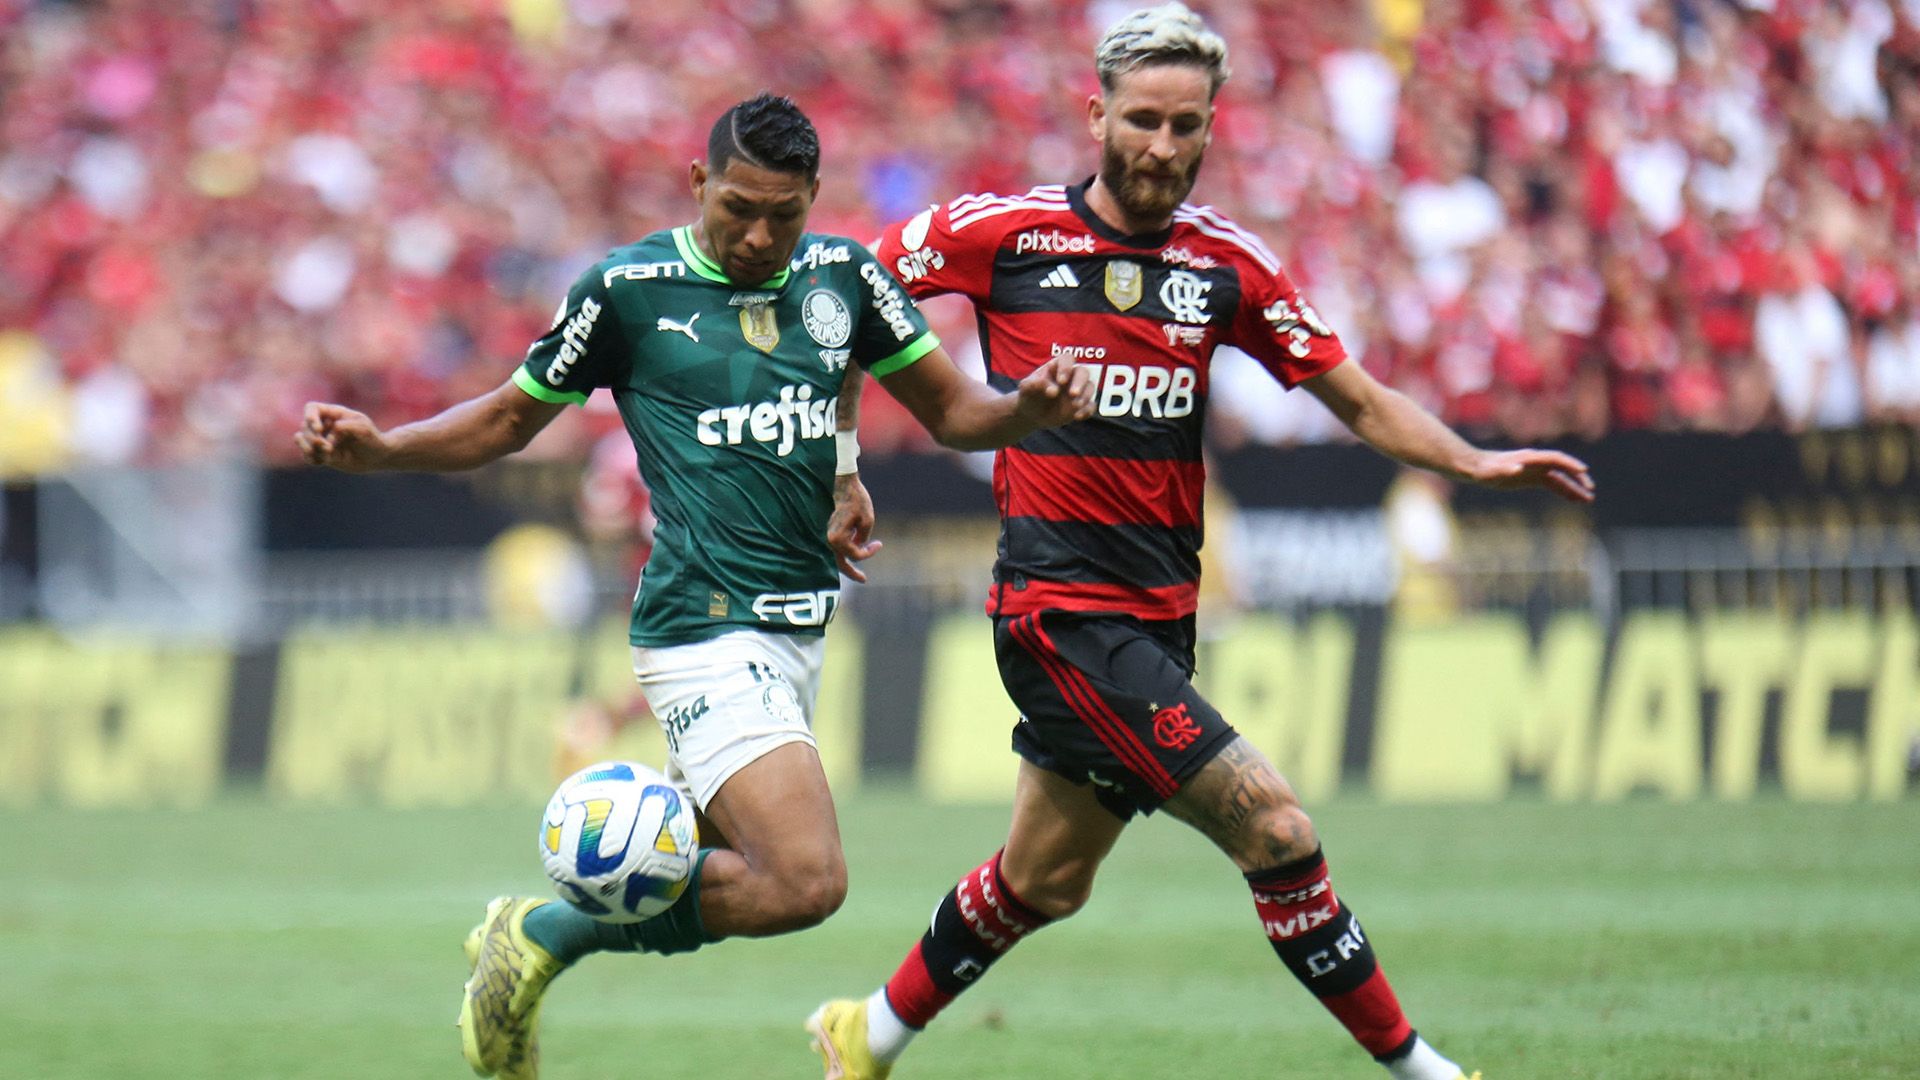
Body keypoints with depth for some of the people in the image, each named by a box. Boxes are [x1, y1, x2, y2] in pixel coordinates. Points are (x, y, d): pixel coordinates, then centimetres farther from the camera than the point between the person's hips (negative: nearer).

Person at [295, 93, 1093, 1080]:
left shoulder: (839, 275, 8)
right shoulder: (627, 288, -4)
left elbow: (950, 409, 14)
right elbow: (509, 419, 7)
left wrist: (1030, 406, -7)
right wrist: (376, 449, -8)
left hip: (797, 632, 7)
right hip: (705, 630, -7)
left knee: (713, 872, 13)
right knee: (804, 881, -21)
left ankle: (524, 940, 35)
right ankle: (543, 935, -6)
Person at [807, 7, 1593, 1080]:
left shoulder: (1228, 261, 5)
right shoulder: (1001, 232, -7)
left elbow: (1362, 401, 8)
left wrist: (1476, 462, -8)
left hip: (1159, 616, 6)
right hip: (1061, 607, -6)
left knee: (1045, 881, 16)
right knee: (1274, 827, -15)